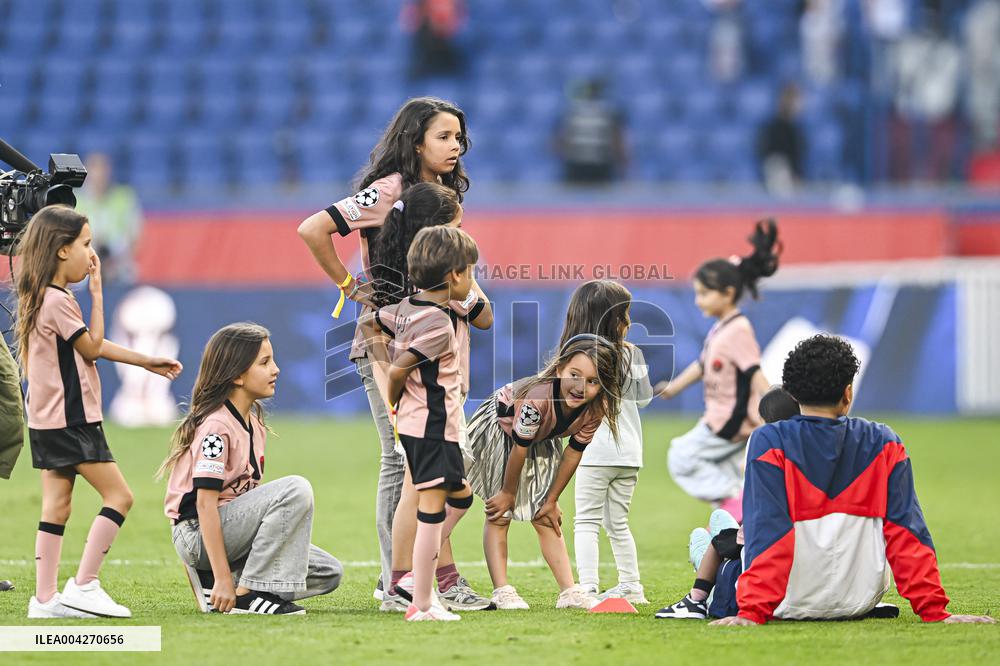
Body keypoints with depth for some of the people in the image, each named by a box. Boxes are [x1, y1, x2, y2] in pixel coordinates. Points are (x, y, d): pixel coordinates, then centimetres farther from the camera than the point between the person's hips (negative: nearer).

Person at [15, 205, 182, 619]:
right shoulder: (57, 301, -18)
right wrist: (97, 293, -7)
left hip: (48, 422, 10)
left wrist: (147, 362, 22)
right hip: (70, 422, -10)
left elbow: (94, 347, 20)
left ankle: (46, 598, 5)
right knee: (118, 495, -5)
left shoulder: (43, 298, 14)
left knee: (56, 505, 8)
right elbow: (92, 347, -8)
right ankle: (83, 585, -7)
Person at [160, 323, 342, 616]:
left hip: (234, 530, 9)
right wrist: (223, 578, -25)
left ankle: (210, 584, 3)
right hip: (196, 534, -9)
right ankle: (248, 593, -23)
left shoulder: (255, 424, 12)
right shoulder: (216, 425, -16)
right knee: (295, 489, -26)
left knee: (329, 573, 2)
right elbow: (205, 504, -21)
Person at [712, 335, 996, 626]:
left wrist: (753, 612, -19)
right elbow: (906, 531, -4)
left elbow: (766, 535, -17)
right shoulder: (884, 444, -1)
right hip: (859, 604, 3)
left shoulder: (769, 442, -10)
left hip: (790, 606, -3)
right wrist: (933, 610, -3)